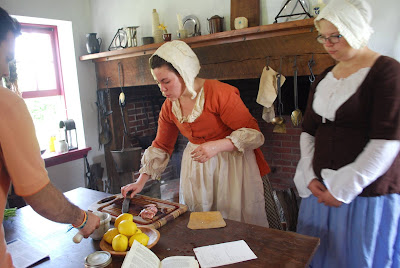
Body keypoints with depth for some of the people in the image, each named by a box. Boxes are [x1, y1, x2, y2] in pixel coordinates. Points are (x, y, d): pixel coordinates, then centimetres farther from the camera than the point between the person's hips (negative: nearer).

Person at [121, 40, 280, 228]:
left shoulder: (219, 93, -20)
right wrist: (141, 181, 4)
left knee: (235, 217, 2)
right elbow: (161, 147, 9)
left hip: (230, 162, -5)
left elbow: (253, 133, -16)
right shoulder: (169, 107, 0)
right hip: (195, 165, 6)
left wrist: (217, 146, -30)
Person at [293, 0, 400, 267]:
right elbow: (308, 132, 11)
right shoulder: (324, 79, 11)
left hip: (366, 194, -5)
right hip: (321, 190, 6)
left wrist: (344, 188, -15)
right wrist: (309, 176, 0)